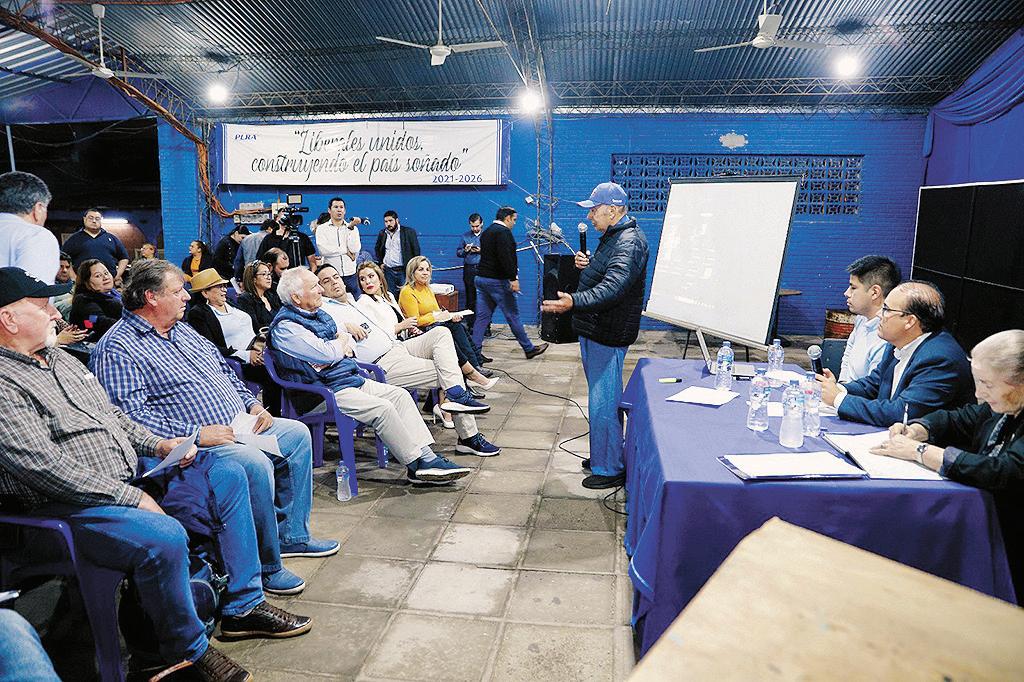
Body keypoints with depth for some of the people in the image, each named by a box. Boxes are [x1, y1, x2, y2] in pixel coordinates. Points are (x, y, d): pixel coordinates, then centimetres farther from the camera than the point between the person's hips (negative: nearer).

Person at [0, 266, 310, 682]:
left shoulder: (59, 359, 16)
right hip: (71, 507, -10)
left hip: (129, 476, 10)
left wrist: (157, 445, 6)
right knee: (164, 536, -34)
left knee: (228, 475, 2)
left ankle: (243, 606, 7)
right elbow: (45, 466, -22)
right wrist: (131, 498, -21)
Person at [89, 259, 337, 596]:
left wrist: (252, 403, 9)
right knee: (255, 464, -32)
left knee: (298, 433, 8)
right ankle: (265, 567, -13)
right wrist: (195, 433, -25)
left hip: (239, 426, 10)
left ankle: (291, 534, 16)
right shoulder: (117, 349, -11)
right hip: (193, 443, -10)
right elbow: (132, 415, -22)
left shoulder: (181, 330, 17)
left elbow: (224, 370, 25)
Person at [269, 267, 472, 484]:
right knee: (382, 408, -25)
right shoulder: (286, 327, -14)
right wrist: (340, 343, -1)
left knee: (400, 395, -3)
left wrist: (344, 343, -4)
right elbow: (327, 354, -23)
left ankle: (426, 456, -8)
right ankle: (418, 465, -14)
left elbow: (349, 341, 21)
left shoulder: (317, 313, 16)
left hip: (352, 379, 10)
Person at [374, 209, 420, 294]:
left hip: (403, 271, -4)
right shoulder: (382, 234, 12)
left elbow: (416, 251, -1)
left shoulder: (409, 232, -1)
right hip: (388, 271, 4)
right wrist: (380, 263, 14)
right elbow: (377, 249, 27)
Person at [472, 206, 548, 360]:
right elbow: (506, 258, -23)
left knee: (482, 316, 8)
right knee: (513, 315, 0)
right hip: (497, 281, -9)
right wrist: (513, 278, -23)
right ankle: (529, 348, 11)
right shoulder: (503, 232, -12)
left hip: (481, 278, 9)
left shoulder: (486, 232, 18)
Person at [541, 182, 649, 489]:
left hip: (608, 336, -11)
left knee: (603, 405, -6)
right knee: (601, 399, 20)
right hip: (594, 331, 11)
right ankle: (602, 456, 33)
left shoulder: (629, 242, -18)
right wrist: (586, 264, 5)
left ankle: (610, 470, 5)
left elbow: (613, 286, -33)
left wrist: (574, 302, -46)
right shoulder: (611, 237, 17)